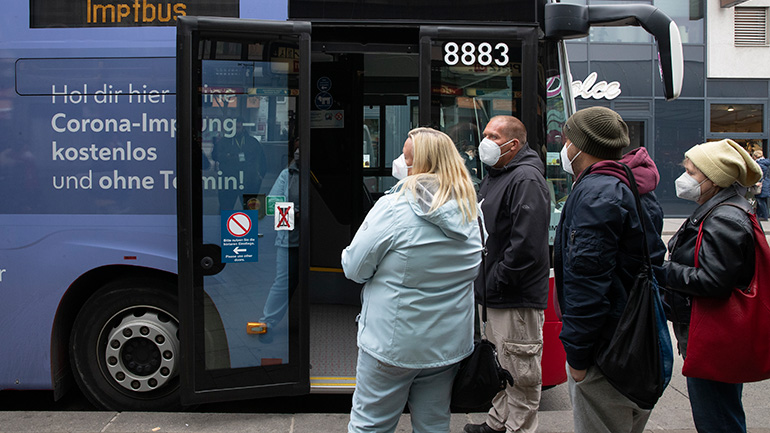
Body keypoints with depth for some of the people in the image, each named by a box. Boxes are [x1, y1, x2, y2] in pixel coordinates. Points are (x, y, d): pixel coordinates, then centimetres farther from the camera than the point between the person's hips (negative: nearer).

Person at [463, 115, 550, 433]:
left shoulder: (526, 180, -17)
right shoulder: (493, 177, 15)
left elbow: (526, 245, -25)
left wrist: (496, 284, -19)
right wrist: (481, 281, 15)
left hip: (518, 300, -10)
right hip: (494, 297, 10)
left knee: (521, 374, 2)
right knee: (500, 366, 22)